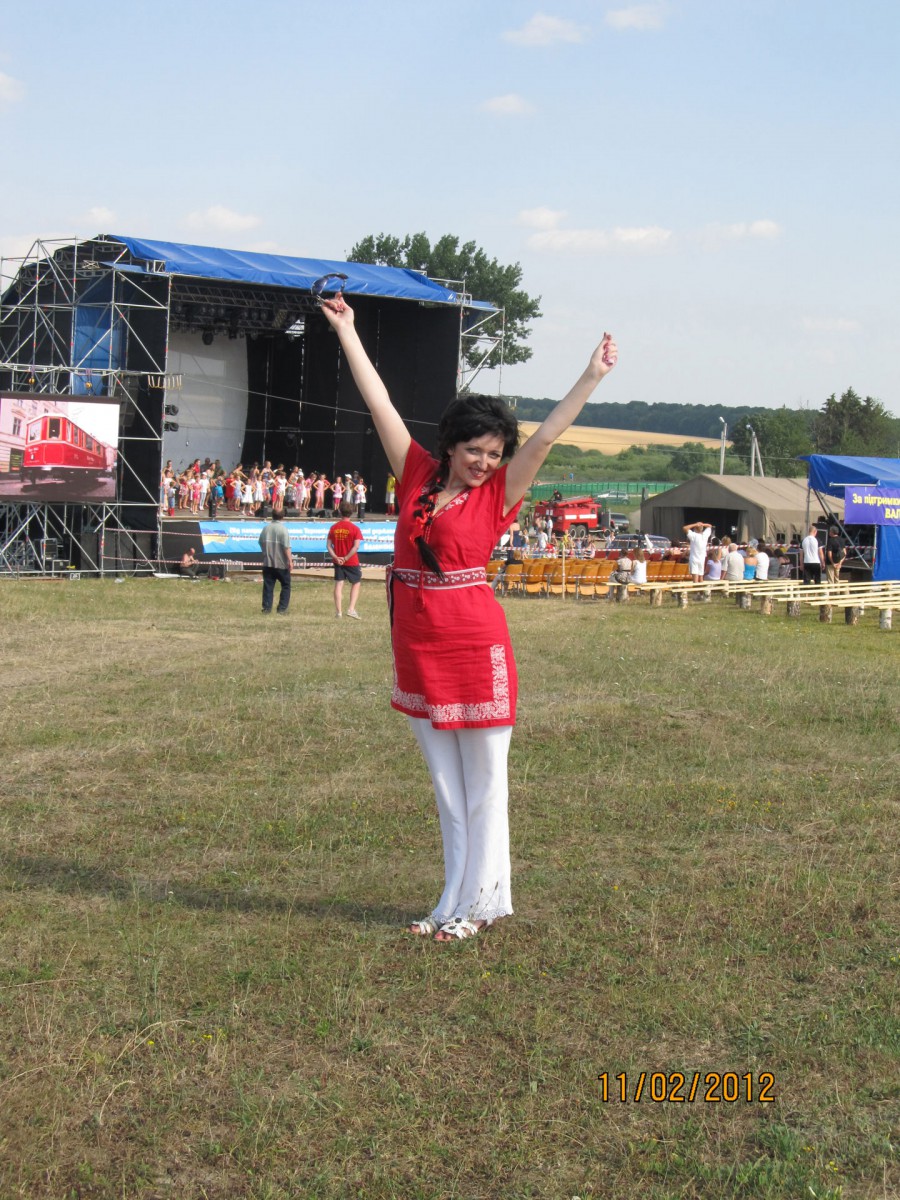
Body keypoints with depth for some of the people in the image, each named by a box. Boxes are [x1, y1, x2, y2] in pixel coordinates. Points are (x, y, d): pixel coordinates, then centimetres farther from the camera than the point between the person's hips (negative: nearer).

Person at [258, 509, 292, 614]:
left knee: (268, 586, 8)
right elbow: (286, 547, -17)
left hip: (267, 563, 4)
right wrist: (290, 561, -14)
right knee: (286, 586, 7)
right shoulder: (283, 529, -12)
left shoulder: (266, 528, 4)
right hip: (281, 564, -4)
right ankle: (282, 608, 3)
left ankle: (266, 608, 4)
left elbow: (261, 543, 15)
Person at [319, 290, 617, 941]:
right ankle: (456, 902, 23)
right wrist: (347, 332, 12)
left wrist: (593, 375, -15)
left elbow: (547, 435, -9)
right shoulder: (417, 474, 5)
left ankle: (478, 901, 15)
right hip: (417, 644, 4)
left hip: (473, 644, -4)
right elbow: (380, 403, 8)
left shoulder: (499, 494, -2)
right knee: (446, 784, 13)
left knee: (483, 782, 4)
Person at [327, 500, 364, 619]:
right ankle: (351, 609, -1)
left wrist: (335, 557, -8)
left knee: (338, 584, 7)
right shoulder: (354, 529, -10)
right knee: (356, 583, 11)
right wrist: (346, 558, -14)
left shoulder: (333, 528, 1)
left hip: (338, 561, 3)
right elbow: (356, 547, -18)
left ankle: (338, 611, 5)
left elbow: (328, 545, -2)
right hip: (352, 562, -3)